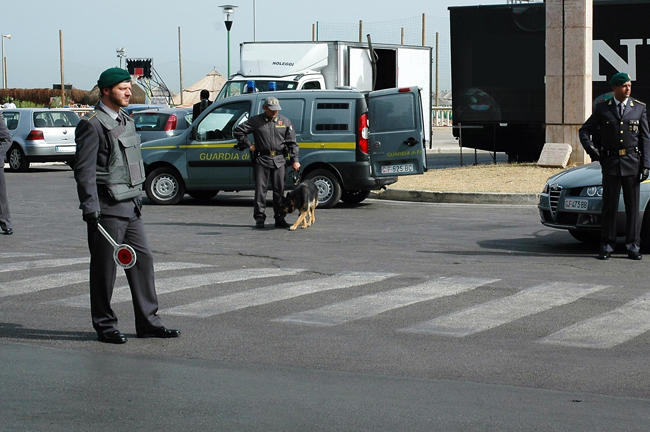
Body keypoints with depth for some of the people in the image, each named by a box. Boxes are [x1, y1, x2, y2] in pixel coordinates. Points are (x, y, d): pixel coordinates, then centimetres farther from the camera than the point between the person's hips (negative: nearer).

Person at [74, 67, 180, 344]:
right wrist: (90, 209, -20)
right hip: (107, 208, -8)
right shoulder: (92, 125, -11)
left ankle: (148, 322, 11)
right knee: (104, 269, 0)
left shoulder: (126, 121, 15)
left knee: (143, 260, 6)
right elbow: (84, 170, -15)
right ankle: (105, 326, 10)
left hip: (130, 206, 8)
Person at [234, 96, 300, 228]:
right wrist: (249, 145, 2)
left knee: (279, 190, 3)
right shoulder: (256, 121, 3)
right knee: (260, 189, -2)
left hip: (279, 161, 2)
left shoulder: (285, 122, 9)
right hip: (261, 160, -2)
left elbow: (292, 143, 9)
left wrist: (295, 160, 3)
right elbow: (238, 131, 7)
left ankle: (280, 219, 9)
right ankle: (260, 219, 2)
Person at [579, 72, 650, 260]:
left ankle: (633, 247, 6)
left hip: (632, 162, 0)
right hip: (610, 162, 0)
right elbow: (584, 131, 13)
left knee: (633, 206, 1)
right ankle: (606, 246, 7)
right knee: (610, 206, 1)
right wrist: (591, 149, -5)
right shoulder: (602, 109, 5)